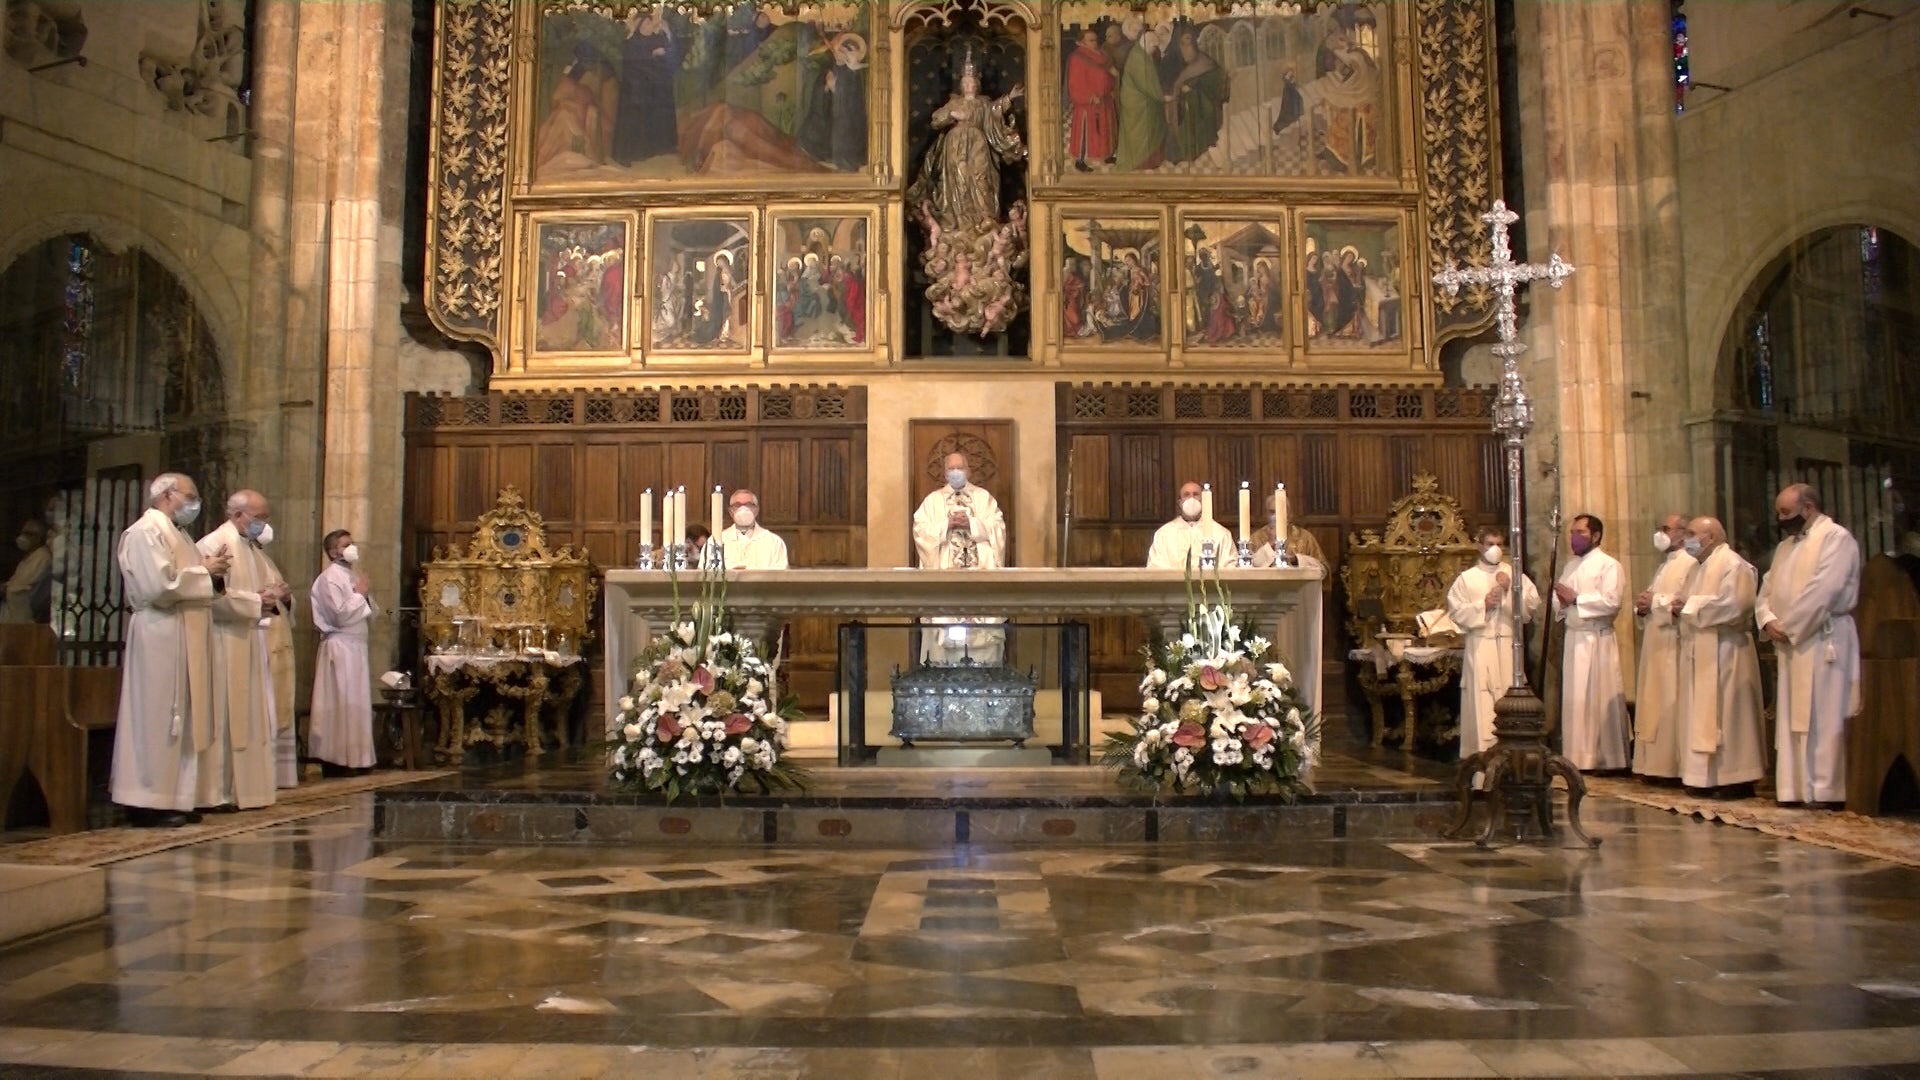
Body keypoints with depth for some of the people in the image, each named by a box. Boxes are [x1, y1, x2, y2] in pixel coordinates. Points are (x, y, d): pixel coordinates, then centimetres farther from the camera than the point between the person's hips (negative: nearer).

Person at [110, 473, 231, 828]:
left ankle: (173, 798, 14)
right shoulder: (146, 532, -9)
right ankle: (149, 803, -1)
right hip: (160, 638, -9)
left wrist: (213, 572, 7)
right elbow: (160, 587, -21)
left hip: (186, 640, 9)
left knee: (182, 719, 9)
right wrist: (203, 570, -10)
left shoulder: (176, 534, 20)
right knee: (157, 718, -6)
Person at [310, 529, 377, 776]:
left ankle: (353, 758, 13)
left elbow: (370, 615, 19)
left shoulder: (353, 575, 16)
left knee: (355, 702, 9)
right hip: (339, 648, -9)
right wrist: (359, 594, -8)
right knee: (341, 703, -6)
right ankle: (337, 761, -2)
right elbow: (341, 615, -19)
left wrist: (365, 596, 2)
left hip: (356, 646, 9)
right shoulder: (330, 577, -10)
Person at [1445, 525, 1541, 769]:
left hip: (1508, 647, 2)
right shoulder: (1467, 578, 8)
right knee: (1482, 706, -6)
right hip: (1480, 647, -2)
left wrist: (1511, 590, -9)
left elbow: (1533, 605, 2)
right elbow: (1456, 611, 1)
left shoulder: (1514, 574, 12)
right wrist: (1482, 605, -9)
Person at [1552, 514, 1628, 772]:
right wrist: (1560, 602, -3)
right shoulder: (1570, 566, 16)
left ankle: (1607, 759, 5)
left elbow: (1611, 602, -18)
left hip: (1598, 641, -7)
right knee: (1573, 699, 7)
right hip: (1572, 638, 7)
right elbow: (1559, 603, 19)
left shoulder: (1608, 565, -6)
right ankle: (1577, 757, 13)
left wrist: (1576, 598, -14)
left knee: (1601, 699, -3)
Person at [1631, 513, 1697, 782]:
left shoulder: (1689, 564, -9)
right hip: (1655, 642, 9)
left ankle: (1673, 766, -4)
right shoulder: (1664, 566, 21)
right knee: (1655, 704, 8)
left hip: (1673, 643, -9)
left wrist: (1655, 602, -13)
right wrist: (1642, 606, 4)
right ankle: (1657, 764, 11)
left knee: (1671, 704, -8)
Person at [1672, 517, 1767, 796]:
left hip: (1724, 653, -9)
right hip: (1699, 653, 9)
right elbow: (1686, 601, 22)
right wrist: (1677, 606, -1)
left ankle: (1736, 778, -1)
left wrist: (1689, 605, -15)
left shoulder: (1733, 564, -10)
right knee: (1703, 716, 8)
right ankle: (1709, 776, 12)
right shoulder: (1699, 567, 18)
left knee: (1726, 714, -6)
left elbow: (1733, 605, -23)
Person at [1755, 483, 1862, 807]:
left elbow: (1822, 591, -18)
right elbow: (1766, 591, 15)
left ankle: (1826, 790, -2)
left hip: (1823, 641, -8)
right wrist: (1769, 620, -4)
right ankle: (1797, 788, 12)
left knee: (1823, 718, -6)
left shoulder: (1836, 538, -7)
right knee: (1793, 718, 8)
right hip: (1792, 645, 8)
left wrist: (1788, 627, -14)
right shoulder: (1785, 546, 20)